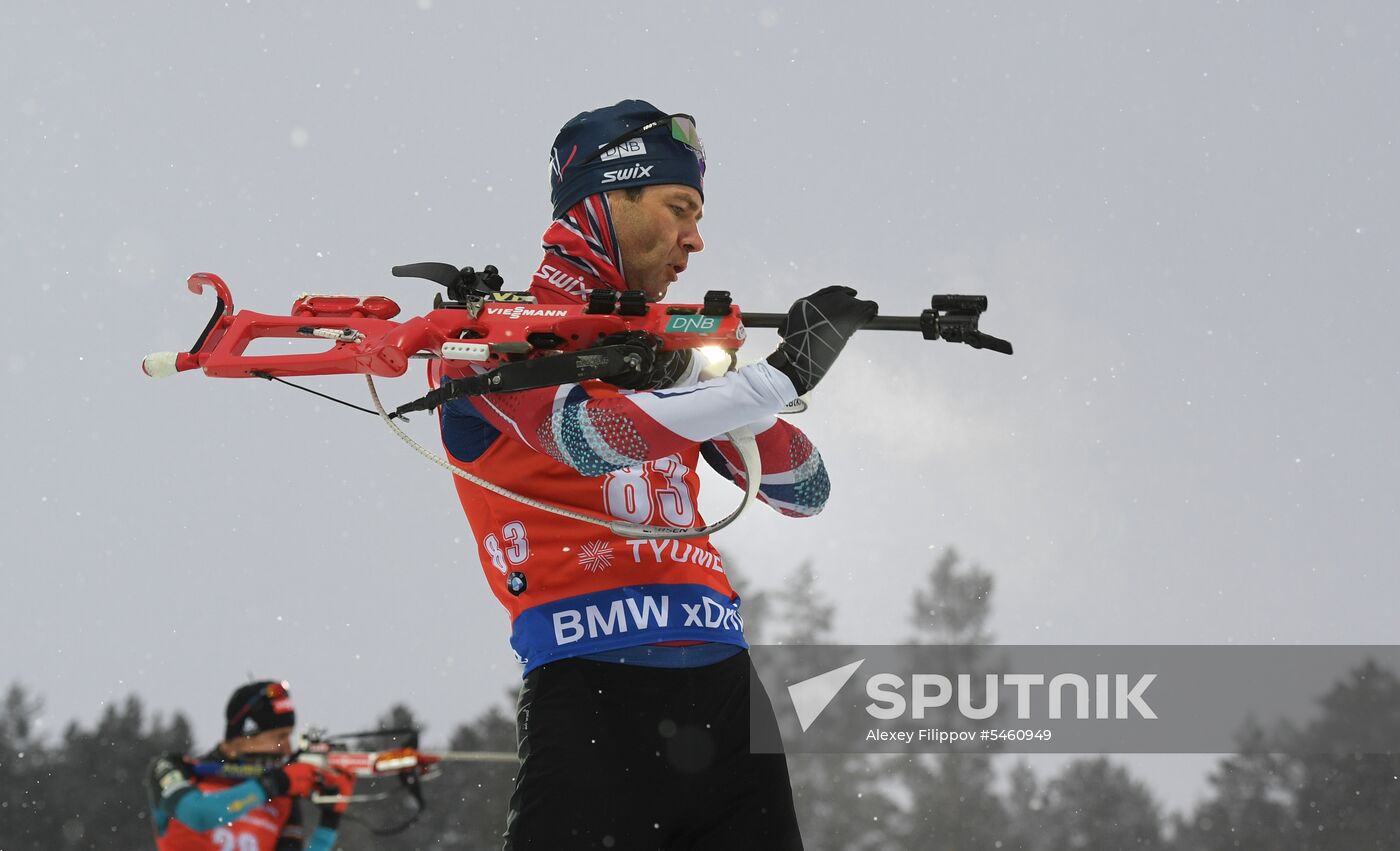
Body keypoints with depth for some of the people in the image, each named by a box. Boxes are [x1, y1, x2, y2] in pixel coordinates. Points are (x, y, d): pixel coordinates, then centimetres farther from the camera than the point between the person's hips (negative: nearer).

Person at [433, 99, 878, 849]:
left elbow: (803, 492, 18)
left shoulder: (671, 352, 21)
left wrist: (682, 375, 1)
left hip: (724, 685, 6)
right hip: (593, 695, -6)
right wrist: (780, 374, -13)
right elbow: (591, 434, -17)